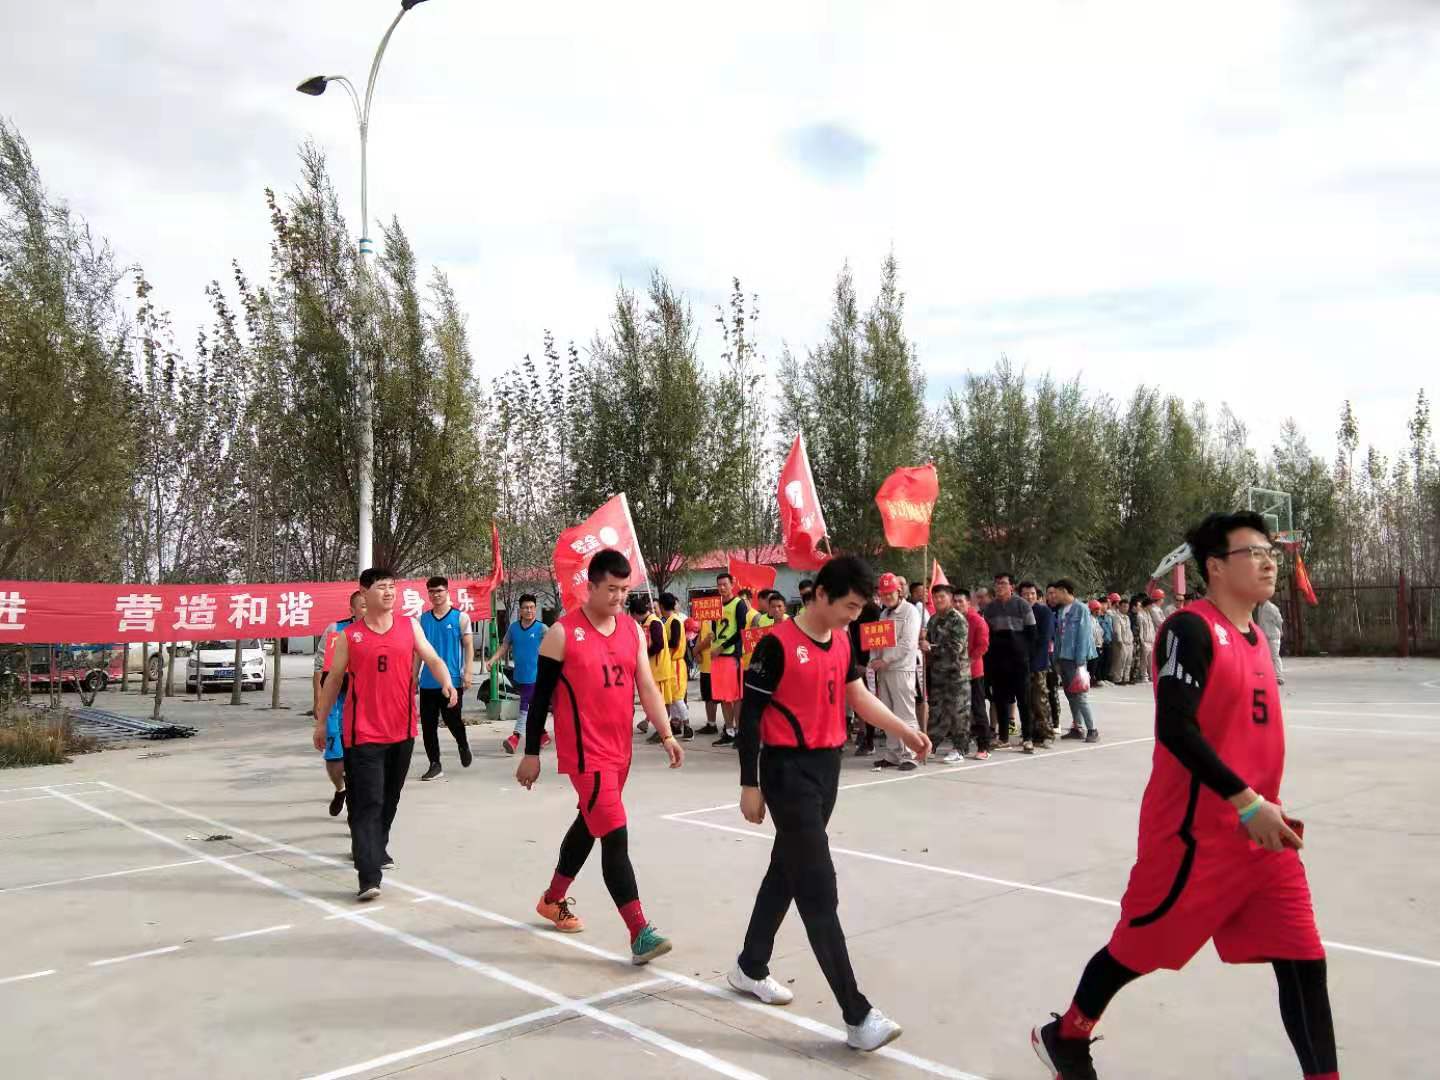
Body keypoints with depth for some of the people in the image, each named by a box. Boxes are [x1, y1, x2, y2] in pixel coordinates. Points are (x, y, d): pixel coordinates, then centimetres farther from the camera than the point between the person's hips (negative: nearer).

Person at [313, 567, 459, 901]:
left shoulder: (410, 626, 5)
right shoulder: (349, 635, -1)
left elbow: (433, 659, 0)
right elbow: (334, 679, 7)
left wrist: (446, 683, -21)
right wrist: (320, 720, 11)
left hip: (402, 729, 3)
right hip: (363, 732, -3)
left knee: (390, 799, 18)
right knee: (368, 802, -8)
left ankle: (377, 849, 39)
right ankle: (369, 877, -11)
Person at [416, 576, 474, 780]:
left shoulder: (460, 618, 0)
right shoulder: (423, 619, 9)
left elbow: (468, 647, 0)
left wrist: (467, 673, -8)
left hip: (452, 680, -3)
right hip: (428, 682, 3)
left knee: (453, 720, -1)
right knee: (428, 725, 2)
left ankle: (463, 746, 31)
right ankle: (434, 765, 12)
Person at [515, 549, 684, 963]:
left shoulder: (633, 630, 6)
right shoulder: (563, 632, -11)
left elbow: (647, 686, 5)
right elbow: (541, 695, -7)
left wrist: (666, 734, -6)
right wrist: (531, 754, -5)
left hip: (619, 750, 7)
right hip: (585, 752, -7)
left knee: (589, 824, 21)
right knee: (616, 837, -11)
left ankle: (553, 899, 42)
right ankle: (640, 933, -8)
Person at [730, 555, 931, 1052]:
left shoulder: (842, 641, 6)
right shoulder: (778, 644, -16)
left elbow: (858, 696, 7)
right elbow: (749, 716, -13)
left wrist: (903, 730, -7)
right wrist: (750, 785, -12)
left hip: (827, 767, 8)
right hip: (789, 771, -8)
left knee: (787, 870, 19)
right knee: (819, 890, -7)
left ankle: (750, 967, 37)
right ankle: (857, 1016, -4)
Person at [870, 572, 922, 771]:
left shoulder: (909, 611, -6)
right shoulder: (883, 613, 18)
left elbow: (907, 643, -14)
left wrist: (885, 660, -13)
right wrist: (875, 660, 2)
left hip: (902, 668, -7)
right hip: (883, 669, 7)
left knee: (905, 714, -6)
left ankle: (908, 756, -1)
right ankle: (892, 754, 17)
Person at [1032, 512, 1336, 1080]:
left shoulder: (1258, 637, 12)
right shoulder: (1191, 628, -15)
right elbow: (1175, 728, -24)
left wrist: (1268, 808, 13)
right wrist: (1247, 801, -24)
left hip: (1259, 834, 8)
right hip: (1197, 833, -7)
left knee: (1304, 960, 3)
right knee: (1138, 948, 8)